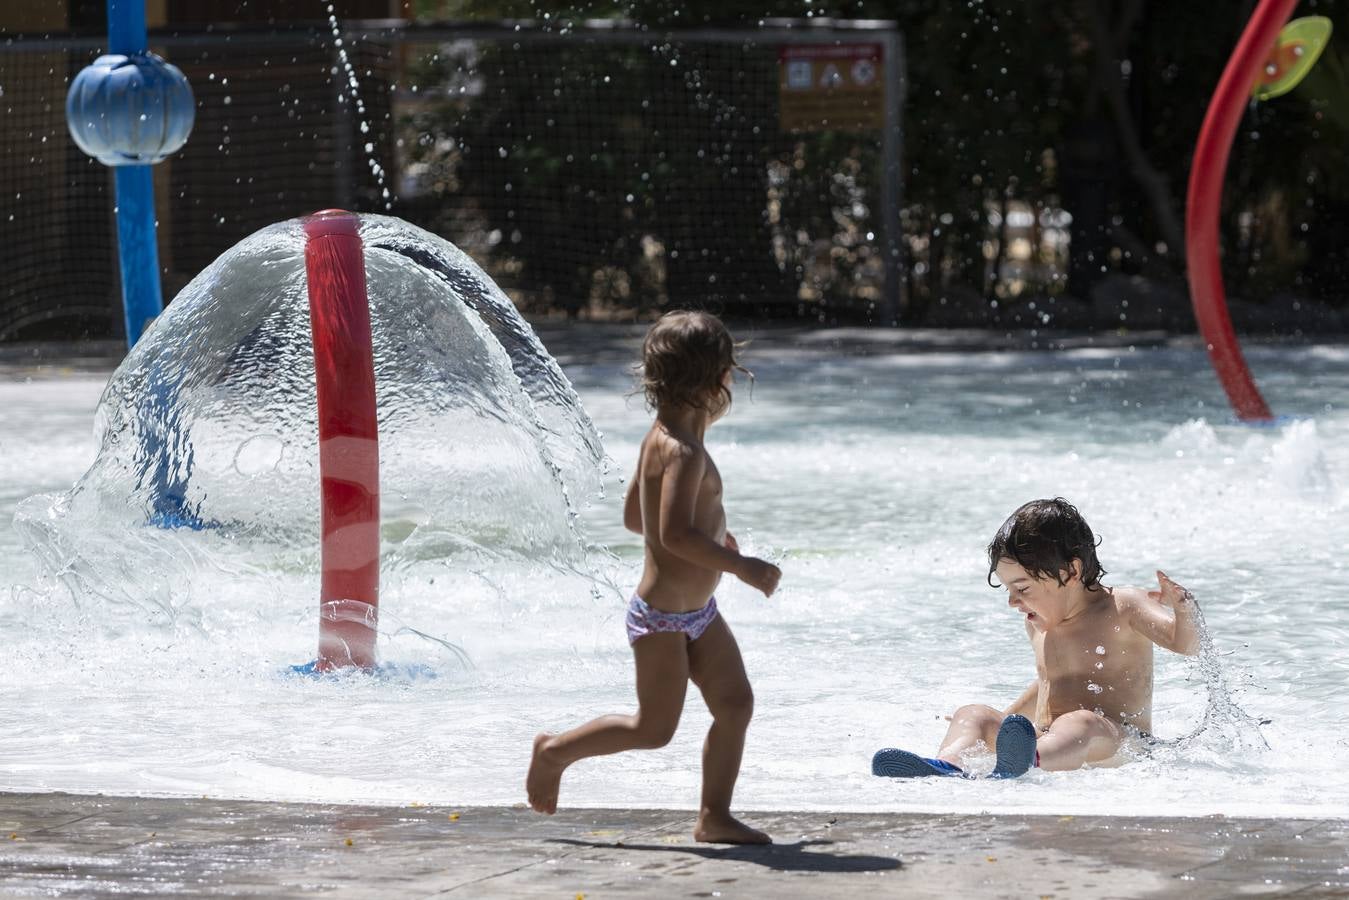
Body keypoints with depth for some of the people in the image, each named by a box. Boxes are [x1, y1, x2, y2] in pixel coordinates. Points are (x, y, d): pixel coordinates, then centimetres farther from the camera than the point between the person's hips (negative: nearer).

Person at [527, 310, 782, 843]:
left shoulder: (661, 440, 8)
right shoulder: (683, 452, -24)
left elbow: (634, 516, 17)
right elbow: (676, 534, -32)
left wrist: (713, 537, 20)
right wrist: (742, 567, -25)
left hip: (697, 612, 10)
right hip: (663, 616, -10)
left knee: (736, 703, 5)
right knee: (654, 728, -1)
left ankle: (714, 816, 10)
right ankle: (555, 752, 17)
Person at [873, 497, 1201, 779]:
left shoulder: (1123, 607, 2)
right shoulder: (1038, 623, 22)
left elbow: (1185, 644, -9)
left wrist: (1183, 607, -29)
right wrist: (1003, 719, 37)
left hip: (1123, 749, -6)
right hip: (1045, 742, 6)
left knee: (1081, 724, -40)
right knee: (972, 715, -16)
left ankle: (1017, 769, -76)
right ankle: (947, 767, -53)